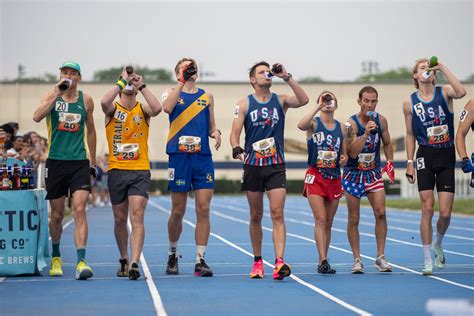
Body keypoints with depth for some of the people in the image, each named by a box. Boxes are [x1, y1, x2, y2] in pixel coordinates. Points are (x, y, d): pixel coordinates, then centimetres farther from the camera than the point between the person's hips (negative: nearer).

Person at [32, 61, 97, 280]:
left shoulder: (86, 100, 7)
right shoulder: (52, 95, 1)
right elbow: (37, 117, -18)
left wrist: (93, 161, 17)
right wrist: (57, 93, -21)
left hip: (80, 162, 0)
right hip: (56, 161, 0)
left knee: (79, 210, -14)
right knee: (57, 214, 9)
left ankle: (81, 261, -20)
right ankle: (56, 256, 30)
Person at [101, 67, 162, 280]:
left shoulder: (142, 109, 6)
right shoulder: (113, 109, 5)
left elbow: (157, 109, -17)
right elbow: (104, 102, -20)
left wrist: (142, 85, -15)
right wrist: (122, 81, -16)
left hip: (140, 170, -1)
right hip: (116, 170, 1)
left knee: (137, 216, -14)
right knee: (120, 219, 10)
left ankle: (134, 264, -21)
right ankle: (123, 261, 27)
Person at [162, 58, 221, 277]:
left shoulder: (207, 96, 15)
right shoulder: (172, 93, 6)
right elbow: (167, 107, -18)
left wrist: (215, 133, -2)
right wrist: (182, 82, -19)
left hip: (203, 158, 2)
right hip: (179, 157, -2)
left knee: (203, 210, -6)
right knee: (178, 211, 4)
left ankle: (200, 260, -3)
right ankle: (173, 254, 24)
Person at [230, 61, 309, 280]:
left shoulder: (280, 100, 7)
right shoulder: (244, 104, 5)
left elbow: (303, 100, -12)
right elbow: (235, 132, -1)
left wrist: (287, 77, -16)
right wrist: (237, 149, -21)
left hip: (276, 166, 0)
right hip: (253, 165, 1)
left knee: (277, 214, -12)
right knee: (256, 216, 8)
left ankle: (279, 262, -21)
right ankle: (258, 262, 20)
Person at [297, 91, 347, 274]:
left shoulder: (341, 128, 10)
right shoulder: (314, 123, -2)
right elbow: (301, 125, -27)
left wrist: (344, 159, -6)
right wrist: (318, 107, -24)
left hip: (334, 178, 4)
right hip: (315, 177, -4)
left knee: (328, 222, 7)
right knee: (320, 219, -14)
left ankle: (322, 262, 15)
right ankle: (323, 261, -18)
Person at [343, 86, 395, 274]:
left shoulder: (381, 120, -1)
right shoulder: (352, 123, -14)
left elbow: (387, 144, 15)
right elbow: (352, 152, -22)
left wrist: (390, 163, 1)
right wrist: (366, 133, -32)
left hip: (373, 172, 3)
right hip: (353, 173, -3)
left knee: (380, 212, -9)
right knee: (354, 218, 0)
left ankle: (380, 257, -1)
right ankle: (357, 259, 8)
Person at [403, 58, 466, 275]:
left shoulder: (444, 92, 1)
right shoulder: (409, 103, 4)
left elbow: (461, 93, -23)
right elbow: (410, 135, 10)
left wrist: (443, 68, -19)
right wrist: (409, 162, 4)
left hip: (447, 156, 0)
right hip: (426, 156, 0)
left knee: (445, 213, -3)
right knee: (427, 209, -7)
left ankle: (438, 244, 28)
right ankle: (428, 260, 2)